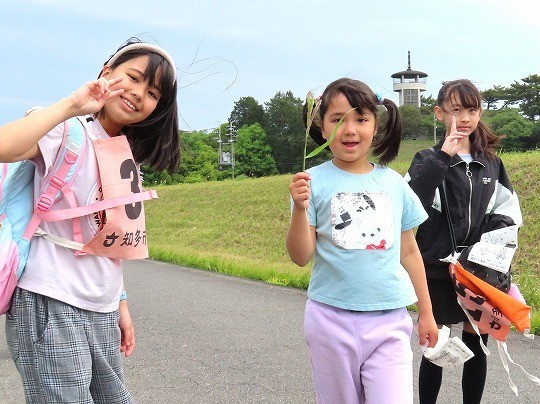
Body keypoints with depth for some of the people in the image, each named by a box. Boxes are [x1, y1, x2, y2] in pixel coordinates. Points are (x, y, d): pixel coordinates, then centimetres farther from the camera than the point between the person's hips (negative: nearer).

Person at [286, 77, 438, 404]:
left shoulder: (393, 182, 4)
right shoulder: (314, 182, -5)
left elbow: (409, 252, 12)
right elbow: (301, 257, -8)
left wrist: (426, 312, 16)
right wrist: (300, 209, -23)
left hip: (389, 320, 2)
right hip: (332, 318, -1)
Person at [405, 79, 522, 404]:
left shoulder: (491, 163, 8)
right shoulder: (428, 160, -4)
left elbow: (507, 211, 11)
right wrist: (442, 158, -24)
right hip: (437, 271, -3)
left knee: (477, 346, 11)